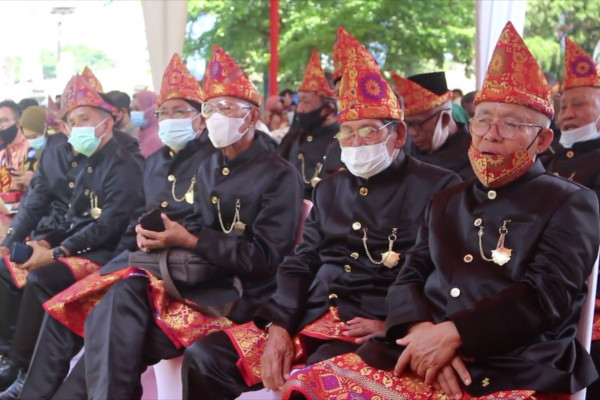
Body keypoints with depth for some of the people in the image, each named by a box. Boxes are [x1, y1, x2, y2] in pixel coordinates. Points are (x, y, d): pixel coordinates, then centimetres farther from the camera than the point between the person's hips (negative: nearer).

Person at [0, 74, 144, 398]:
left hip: (102, 253, -9)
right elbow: (73, 218, 16)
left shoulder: (123, 167, -12)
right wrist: (44, 242, -4)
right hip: (71, 246, 9)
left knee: (39, 280, -30)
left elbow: (109, 225, -20)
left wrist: (56, 253, -22)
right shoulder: (79, 162, 15)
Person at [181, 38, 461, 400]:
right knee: (204, 357, -5)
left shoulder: (438, 188, 0)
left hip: (369, 330, -6)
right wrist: (279, 326, -1)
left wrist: (391, 326, -16)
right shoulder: (330, 189, 20)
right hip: (307, 318, 6)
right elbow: (300, 264, 16)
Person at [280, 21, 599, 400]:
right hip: (419, 362, 5)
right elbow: (410, 277, 13)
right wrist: (422, 330, -9)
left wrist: (452, 333, -17)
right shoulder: (446, 201, 21)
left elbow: (546, 294, -8)